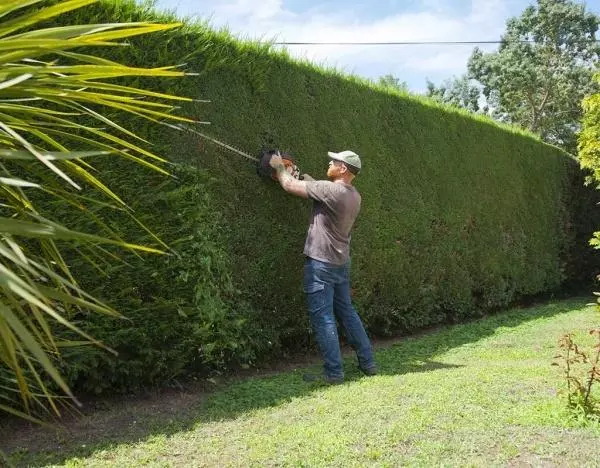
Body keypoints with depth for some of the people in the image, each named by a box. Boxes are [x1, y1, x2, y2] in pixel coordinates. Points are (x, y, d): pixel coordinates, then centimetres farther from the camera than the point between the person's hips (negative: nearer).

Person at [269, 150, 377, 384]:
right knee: (347, 312, 17)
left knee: (322, 317, -3)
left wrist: (279, 166, 9)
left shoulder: (329, 189, -17)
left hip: (320, 262, -8)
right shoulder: (354, 196, 7)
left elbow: (290, 185, -9)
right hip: (342, 262, 8)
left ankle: (333, 372, 0)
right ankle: (368, 362, 22)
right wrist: (303, 175, 24)